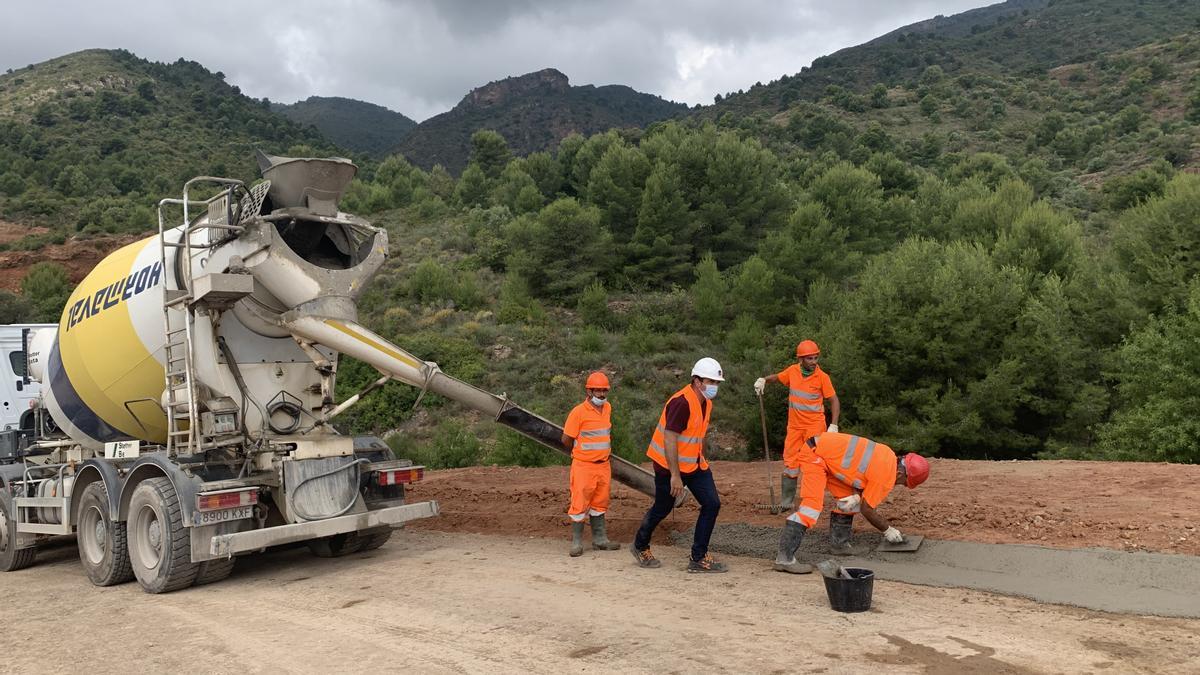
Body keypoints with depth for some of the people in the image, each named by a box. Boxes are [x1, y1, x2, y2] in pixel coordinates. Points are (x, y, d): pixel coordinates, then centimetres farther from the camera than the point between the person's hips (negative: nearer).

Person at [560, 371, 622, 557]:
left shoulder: (608, 408, 5)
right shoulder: (579, 412, -15)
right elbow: (566, 440, -9)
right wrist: (580, 452, 6)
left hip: (603, 465, 7)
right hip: (583, 466, -6)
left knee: (599, 504, 15)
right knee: (580, 504, -2)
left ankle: (599, 540, 25)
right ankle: (576, 543, 8)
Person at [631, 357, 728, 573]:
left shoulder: (706, 403, 5)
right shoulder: (682, 402, -24)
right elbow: (669, 439, -26)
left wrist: (702, 461, 21)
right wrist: (675, 476, -26)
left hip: (695, 464, 8)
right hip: (670, 465, -8)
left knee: (712, 504, -1)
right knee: (662, 509, 6)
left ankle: (699, 559, 6)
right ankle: (640, 547, 32)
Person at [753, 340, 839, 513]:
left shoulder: (822, 377, -11)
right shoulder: (793, 371, -1)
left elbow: (834, 401, -8)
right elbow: (777, 377, 18)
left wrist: (833, 425, -18)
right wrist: (763, 380, -3)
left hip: (814, 426, -4)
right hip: (794, 426, 4)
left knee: (811, 465, -9)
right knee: (790, 464, 9)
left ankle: (811, 504, -5)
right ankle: (786, 502, 21)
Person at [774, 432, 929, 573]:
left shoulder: (888, 455, 7)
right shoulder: (886, 477, -16)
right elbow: (867, 509, -5)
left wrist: (856, 496, -3)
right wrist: (888, 530, 9)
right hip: (814, 453, -10)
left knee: (848, 498, 12)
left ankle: (839, 544, 20)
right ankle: (784, 557, -23)